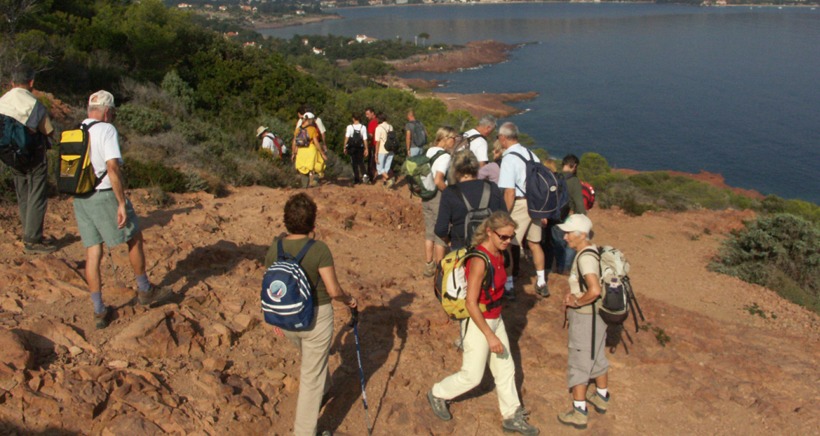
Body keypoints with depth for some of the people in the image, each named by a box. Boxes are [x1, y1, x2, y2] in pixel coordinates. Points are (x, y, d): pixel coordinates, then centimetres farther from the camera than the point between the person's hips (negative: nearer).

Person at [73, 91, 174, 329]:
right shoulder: (106, 130, -10)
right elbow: (113, 167, -20)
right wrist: (122, 203, -18)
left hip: (80, 198, 7)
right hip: (105, 195, -7)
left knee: (92, 253, 8)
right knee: (134, 239, 12)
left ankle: (99, 311, 12)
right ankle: (145, 291, 25)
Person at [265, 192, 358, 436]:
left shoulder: (274, 248, -7)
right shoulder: (319, 249, -22)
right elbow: (333, 291, -18)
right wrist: (348, 300, 3)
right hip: (316, 317, -5)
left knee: (311, 358, 34)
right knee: (311, 375, 9)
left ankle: (323, 390, 59)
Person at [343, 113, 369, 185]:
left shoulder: (349, 127, -10)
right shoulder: (363, 127, -6)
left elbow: (347, 138, -12)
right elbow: (365, 139, -5)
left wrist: (345, 147, -5)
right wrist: (366, 149, 2)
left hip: (352, 147, -1)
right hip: (360, 147, 1)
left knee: (354, 163, 9)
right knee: (361, 162, 14)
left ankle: (357, 179, 10)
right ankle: (364, 174, -11)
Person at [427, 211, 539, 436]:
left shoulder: (498, 254, -2)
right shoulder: (479, 261, -28)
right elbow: (470, 303, -26)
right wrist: (490, 336, -24)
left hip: (495, 319, 8)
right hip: (477, 323, -8)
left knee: (506, 369, 16)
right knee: (472, 376, 8)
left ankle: (512, 416, 31)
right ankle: (438, 394, 33)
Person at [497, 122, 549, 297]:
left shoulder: (509, 158, -14)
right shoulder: (530, 154, 8)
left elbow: (510, 192, -19)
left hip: (520, 204, -7)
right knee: (535, 243, 19)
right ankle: (541, 283, 28)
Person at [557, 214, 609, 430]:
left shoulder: (585, 258, -26)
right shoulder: (593, 251, 4)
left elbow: (594, 290, -37)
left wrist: (577, 302, -20)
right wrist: (574, 293, 3)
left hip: (584, 317, -9)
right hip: (597, 314, 9)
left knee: (578, 364, 2)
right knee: (598, 357, 24)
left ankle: (579, 413, 10)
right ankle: (601, 398, 41)